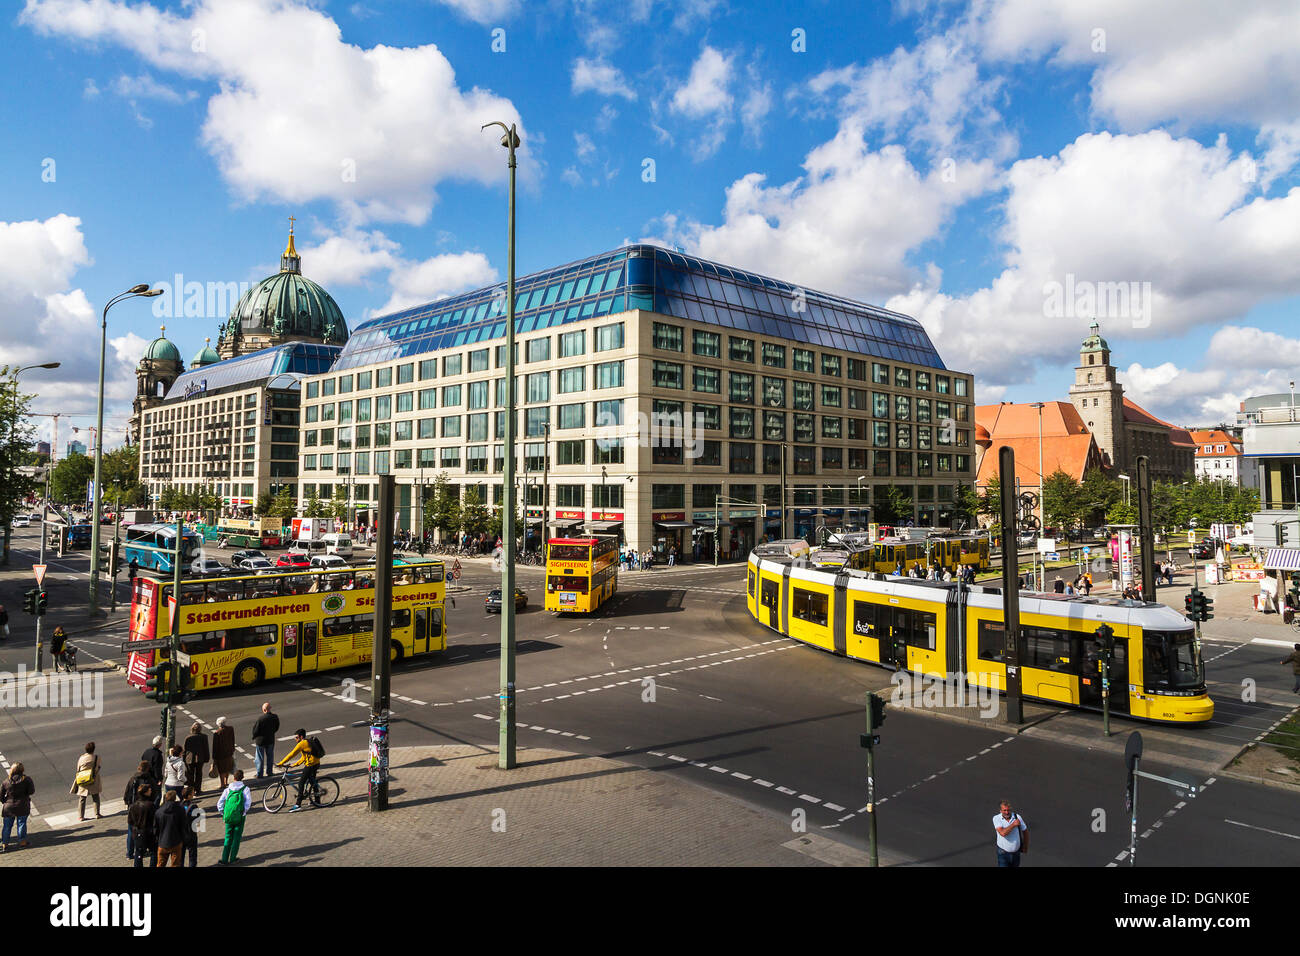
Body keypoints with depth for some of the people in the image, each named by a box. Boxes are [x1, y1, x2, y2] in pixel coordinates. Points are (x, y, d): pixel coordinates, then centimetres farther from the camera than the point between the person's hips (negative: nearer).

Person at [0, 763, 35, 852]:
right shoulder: (26, 779, -14)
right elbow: (31, 791, -11)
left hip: (9, 808, 2)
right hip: (22, 807, -2)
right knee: (21, 824, 10)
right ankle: (22, 842, 16)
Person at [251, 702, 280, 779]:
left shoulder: (261, 718, -25)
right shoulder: (275, 717, -11)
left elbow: (255, 730, -16)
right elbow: (277, 728, 3)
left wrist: (254, 738, 4)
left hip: (260, 741, -4)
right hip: (271, 740, 4)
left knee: (260, 758, 11)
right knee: (270, 756, 19)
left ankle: (259, 774, 18)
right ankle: (269, 772, 29)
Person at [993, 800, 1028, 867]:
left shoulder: (1017, 817, -10)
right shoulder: (996, 818, -16)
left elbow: (1025, 831, 6)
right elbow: (1002, 833, -31)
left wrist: (1026, 847, 16)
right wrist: (1013, 824, -24)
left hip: (1016, 853, 3)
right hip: (1003, 854, -3)